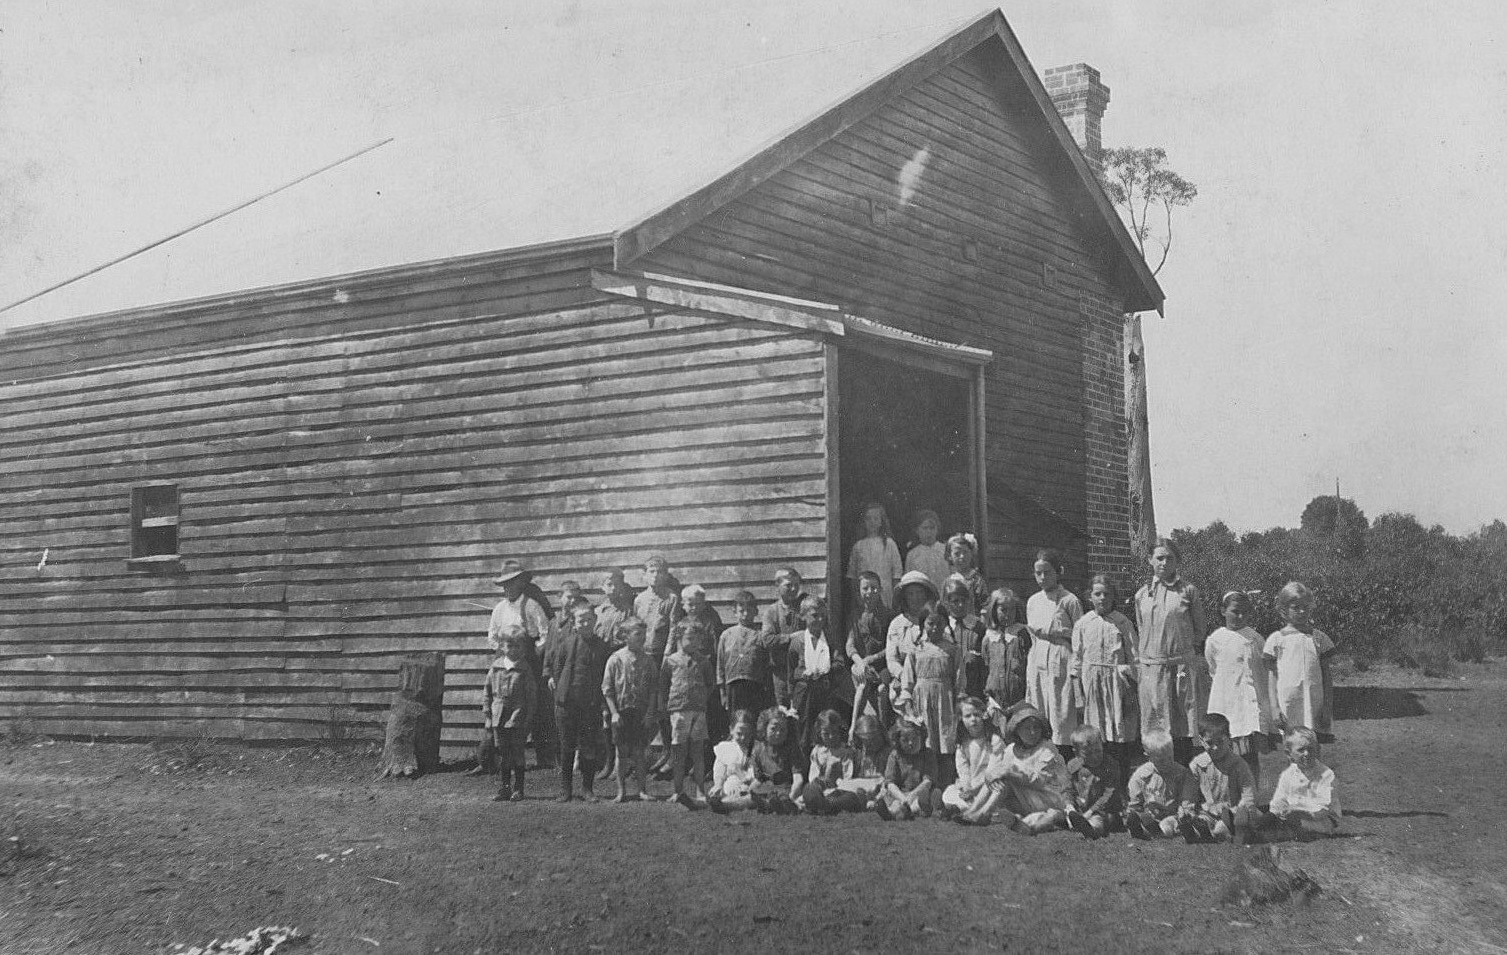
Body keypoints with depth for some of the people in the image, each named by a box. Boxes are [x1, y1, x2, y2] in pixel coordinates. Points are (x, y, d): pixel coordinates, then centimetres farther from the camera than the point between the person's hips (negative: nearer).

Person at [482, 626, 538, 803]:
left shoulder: (524, 670, -3)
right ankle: (505, 788, 19)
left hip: (517, 719, -4)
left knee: (517, 753, 0)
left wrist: (528, 720, -7)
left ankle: (518, 789, 9)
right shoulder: (495, 666, 7)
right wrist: (486, 714, 6)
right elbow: (487, 691, 12)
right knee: (502, 754, 10)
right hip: (498, 718, 4)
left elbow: (532, 696, -3)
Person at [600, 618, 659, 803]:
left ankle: (643, 789, 11)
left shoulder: (648, 660, 3)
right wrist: (614, 712, -8)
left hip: (642, 712, 1)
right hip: (621, 711, -1)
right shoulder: (616, 659, -4)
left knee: (640, 752, 3)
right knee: (622, 752, 4)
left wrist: (650, 713, -3)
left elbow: (653, 690, 4)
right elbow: (607, 689, -2)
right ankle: (621, 791, 12)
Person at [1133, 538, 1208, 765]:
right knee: (1154, 730, 3)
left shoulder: (1188, 591, 3)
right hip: (1151, 667, 2)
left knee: (1183, 729, 0)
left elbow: (1199, 629, 8)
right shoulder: (1142, 595, 10)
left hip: (1183, 666, -2)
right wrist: (1138, 664, 12)